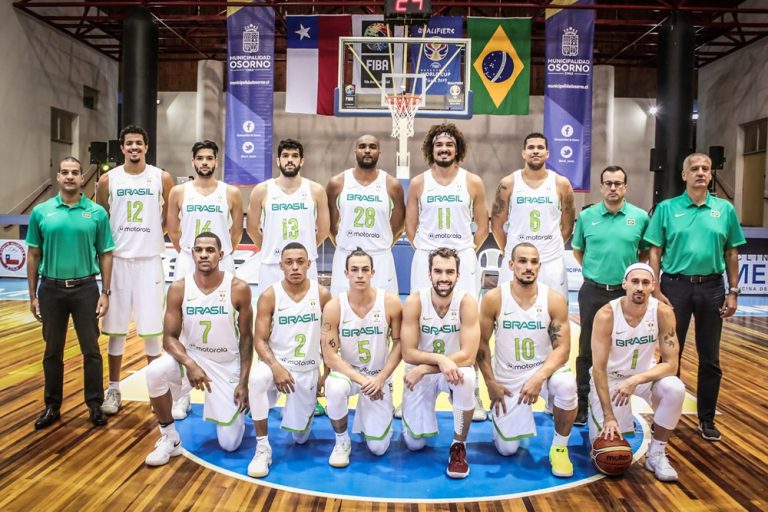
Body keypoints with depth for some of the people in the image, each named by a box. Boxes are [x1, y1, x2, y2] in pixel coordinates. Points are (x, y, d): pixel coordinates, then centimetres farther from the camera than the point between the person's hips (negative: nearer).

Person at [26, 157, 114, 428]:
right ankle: (52, 406, 24)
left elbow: (105, 255, 2)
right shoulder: (40, 212, 2)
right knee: (52, 351, 11)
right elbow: (34, 255, 6)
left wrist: (105, 293, -3)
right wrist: (33, 295, 3)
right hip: (51, 288, 1)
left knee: (91, 350, 4)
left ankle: (95, 405, 16)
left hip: (85, 288, -1)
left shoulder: (97, 212, -1)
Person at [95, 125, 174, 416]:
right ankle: (114, 389, 18)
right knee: (116, 327, 6)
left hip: (150, 259, -1)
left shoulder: (162, 178, 0)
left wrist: (154, 234, 2)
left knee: (151, 327, 3)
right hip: (117, 260, 1)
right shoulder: (108, 180, 3)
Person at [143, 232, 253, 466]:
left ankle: (236, 407, 34)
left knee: (230, 443, -2)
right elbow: (169, 338, -11)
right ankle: (169, 439, -9)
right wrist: (189, 363, -30)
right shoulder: (179, 288, -12)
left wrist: (244, 383, -10)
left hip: (227, 364, -1)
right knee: (155, 371, -33)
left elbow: (246, 338, -7)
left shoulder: (239, 288, -16)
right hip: (190, 356, 2)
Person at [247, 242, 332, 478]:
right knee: (257, 378, -38)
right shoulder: (269, 296, -11)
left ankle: (309, 406, 45)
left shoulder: (322, 294, -7)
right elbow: (259, 340, -12)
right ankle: (262, 448, -21)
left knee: (301, 436, 7)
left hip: (308, 369, 1)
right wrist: (275, 366, -28)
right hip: (277, 363, -1)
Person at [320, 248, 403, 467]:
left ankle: (366, 412, 33)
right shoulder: (333, 307, -17)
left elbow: (399, 344, -7)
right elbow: (330, 356, -16)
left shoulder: (391, 303, -15)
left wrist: (380, 379, -18)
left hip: (379, 376, 1)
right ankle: (342, 442, -9)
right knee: (334, 388, -39)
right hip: (347, 372, -1)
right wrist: (361, 380, -26)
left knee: (378, 448, -2)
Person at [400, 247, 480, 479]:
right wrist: (440, 359, -35)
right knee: (414, 443, -4)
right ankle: (410, 413, 34)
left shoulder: (466, 302, -20)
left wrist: (424, 368, -27)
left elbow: (468, 355, -24)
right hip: (420, 373, 1)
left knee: (466, 379, -37)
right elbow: (408, 353, -18)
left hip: (453, 368, 0)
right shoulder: (414, 302, -19)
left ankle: (458, 446, -12)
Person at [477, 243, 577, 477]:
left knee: (566, 384, -36)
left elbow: (562, 348, -15)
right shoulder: (493, 299, -14)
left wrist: (539, 378, -30)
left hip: (544, 369, 0)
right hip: (507, 377, 0)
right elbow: (482, 344, -4)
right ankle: (503, 417, 36)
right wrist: (490, 383, -6)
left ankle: (559, 447, -9)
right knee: (507, 449, -1)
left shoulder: (554, 300, -13)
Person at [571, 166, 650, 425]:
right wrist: (593, 270, 3)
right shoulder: (587, 216, 0)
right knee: (588, 350, 6)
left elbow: (646, 252, 11)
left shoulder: (640, 217, -1)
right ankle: (582, 404, 16)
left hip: (626, 293, 0)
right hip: (593, 292, 0)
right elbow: (577, 250, 11)